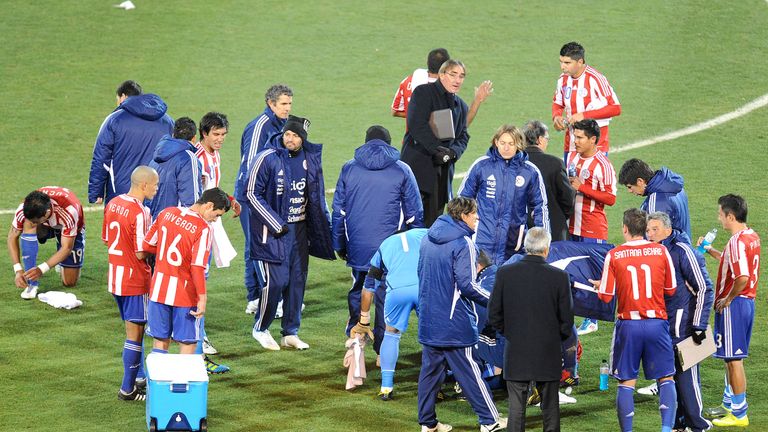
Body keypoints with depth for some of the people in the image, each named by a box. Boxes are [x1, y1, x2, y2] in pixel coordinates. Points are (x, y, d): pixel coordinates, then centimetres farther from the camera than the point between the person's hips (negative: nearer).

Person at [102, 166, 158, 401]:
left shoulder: (113, 203, 3)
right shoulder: (140, 213, -22)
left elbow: (106, 240, 13)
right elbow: (141, 253, -21)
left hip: (115, 277, 8)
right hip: (135, 280, -8)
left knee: (133, 329, 20)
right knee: (135, 333, 1)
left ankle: (140, 378, 29)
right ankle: (128, 389, 5)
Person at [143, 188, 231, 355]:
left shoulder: (167, 213, 1)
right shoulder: (204, 229, -16)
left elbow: (147, 245, 10)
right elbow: (197, 267, -21)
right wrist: (202, 298, -16)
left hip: (159, 289, 5)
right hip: (184, 294, -5)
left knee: (161, 340, 13)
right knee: (187, 343, 5)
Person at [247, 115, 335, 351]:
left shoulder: (310, 159, 5)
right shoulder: (267, 158, -12)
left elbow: (316, 197, 16)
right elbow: (253, 194, -9)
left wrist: (323, 230, 12)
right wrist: (276, 225, -12)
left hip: (300, 230, 5)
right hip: (272, 231, -5)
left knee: (297, 281, 6)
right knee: (275, 281, -9)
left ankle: (290, 333, 17)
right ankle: (260, 328, 11)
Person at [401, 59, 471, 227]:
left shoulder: (461, 106, 21)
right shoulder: (424, 92, -1)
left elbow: (463, 137, 16)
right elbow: (417, 125, -13)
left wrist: (452, 152, -7)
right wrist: (437, 149, -18)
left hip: (443, 169, 7)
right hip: (418, 164, -7)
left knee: (433, 220, 5)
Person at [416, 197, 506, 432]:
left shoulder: (428, 239, 9)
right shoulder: (462, 243, -15)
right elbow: (467, 285, -19)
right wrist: (493, 300, -8)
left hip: (429, 319, 7)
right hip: (454, 322, -7)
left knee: (430, 369, 11)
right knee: (467, 371, -1)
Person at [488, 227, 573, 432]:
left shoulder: (505, 273, -6)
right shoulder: (559, 277, -10)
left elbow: (493, 316, -1)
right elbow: (566, 321, -4)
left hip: (516, 354, 1)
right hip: (549, 354, -1)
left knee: (516, 409, 4)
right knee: (550, 409, 10)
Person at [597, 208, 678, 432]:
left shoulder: (614, 255, -4)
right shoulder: (661, 251, -1)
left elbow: (606, 296, -2)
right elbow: (671, 289, 7)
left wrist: (598, 286, 19)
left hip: (628, 324, -1)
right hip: (657, 322, 1)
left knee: (626, 382, 7)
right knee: (666, 378, 8)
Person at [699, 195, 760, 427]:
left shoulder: (737, 241, -22)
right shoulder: (752, 236, 9)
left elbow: (742, 277, -31)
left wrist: (727, 299, -18)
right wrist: (711, 251, 22)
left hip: (733, 305, -10)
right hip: (747, 301, 10)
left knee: (734, 358, -2)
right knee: (732, 357, 19)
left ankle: (739, 414, 2)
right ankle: (729, 405, 29)